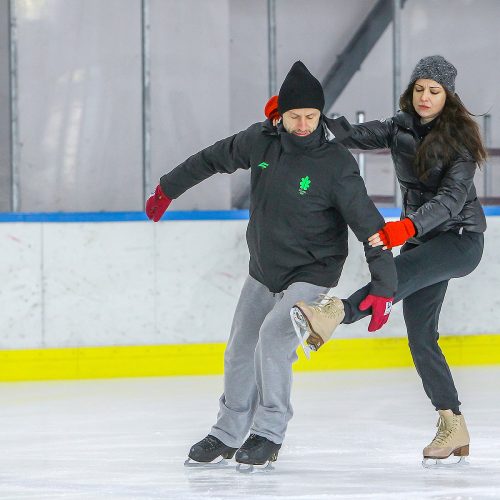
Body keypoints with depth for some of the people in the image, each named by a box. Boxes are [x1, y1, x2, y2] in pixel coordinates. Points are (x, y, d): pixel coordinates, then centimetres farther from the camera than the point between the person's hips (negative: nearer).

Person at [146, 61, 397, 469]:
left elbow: (368, 225, -22)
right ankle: (227, 435, 28)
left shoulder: (336, 164, -22)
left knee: (274, 334, -24)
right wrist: (167, 190, 19)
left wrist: (383, 286, -27)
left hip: (311, 273, -5)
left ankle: (269, 434, -11)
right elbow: (212, 159, 9)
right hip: (263, 270, 5)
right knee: (240, 351, 11)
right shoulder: (261, 141, -9)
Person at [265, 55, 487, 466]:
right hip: (420, 237, 7)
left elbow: (453, 197, -25)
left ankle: (333, 316, -50)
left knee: (402, 272, -35)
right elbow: (354, 136, -8)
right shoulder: (401, 128, 4)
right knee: (420, 335, 2)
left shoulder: (459, 138, -13)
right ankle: (453, 427, 5)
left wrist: (406, 227, -40)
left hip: (461, 238, -7)